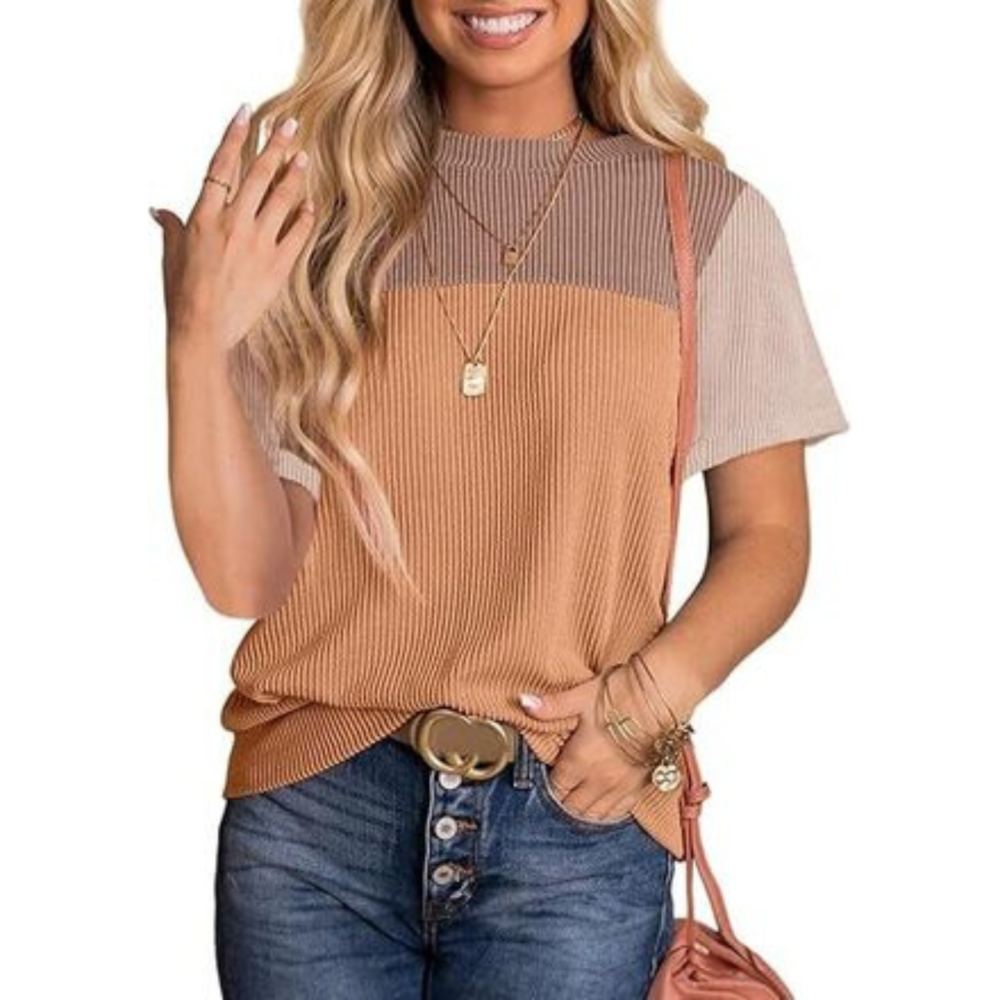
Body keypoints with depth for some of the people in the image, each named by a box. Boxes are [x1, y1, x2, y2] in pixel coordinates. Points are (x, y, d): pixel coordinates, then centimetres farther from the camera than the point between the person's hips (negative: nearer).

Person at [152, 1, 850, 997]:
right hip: (315, 811, 1)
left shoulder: (709, 215, 0)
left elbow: (767, 533, 4)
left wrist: (656, 693, -13)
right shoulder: (316, 201, 2)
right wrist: (198, 343, -16)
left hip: (575, 817, 0)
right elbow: (243, 578, -2)